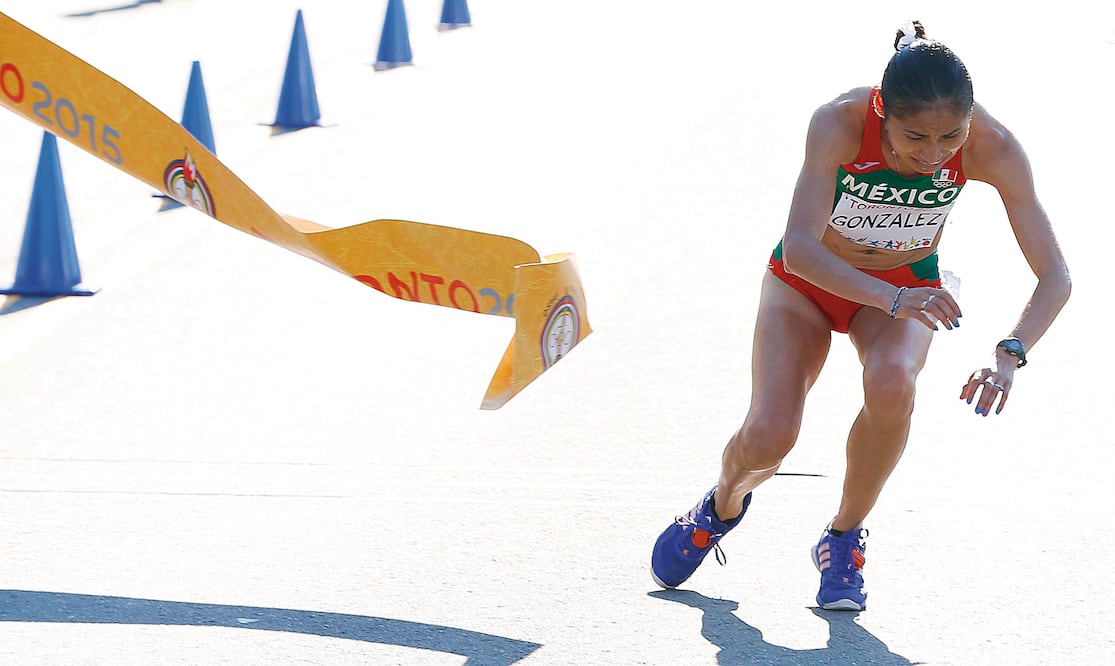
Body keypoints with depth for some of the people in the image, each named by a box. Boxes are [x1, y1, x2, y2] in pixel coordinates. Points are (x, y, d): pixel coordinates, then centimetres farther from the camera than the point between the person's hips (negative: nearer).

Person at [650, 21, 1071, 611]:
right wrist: (891, 298, -57)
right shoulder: (840, 123, -34)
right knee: (769, 435, -17)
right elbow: (799, 248, -42)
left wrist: (1010, 355, -46)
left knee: (891, 386, -32)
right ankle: (723, 504, 22)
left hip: (908, 287, 1)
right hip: (809, 278, -1)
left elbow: (1055, 276, -29)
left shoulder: (991, 147, -29)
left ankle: (844, 540, -5)